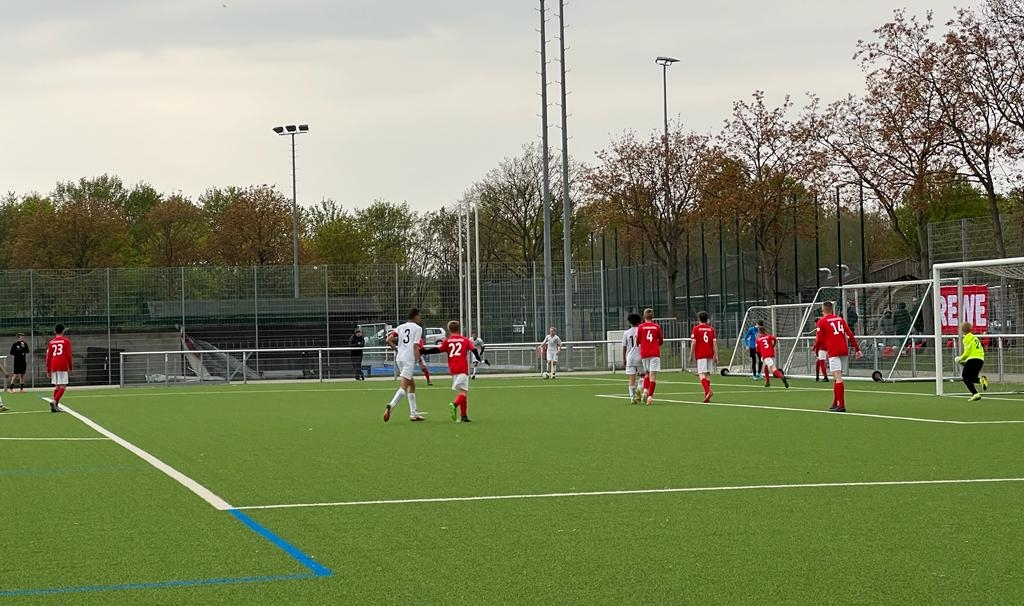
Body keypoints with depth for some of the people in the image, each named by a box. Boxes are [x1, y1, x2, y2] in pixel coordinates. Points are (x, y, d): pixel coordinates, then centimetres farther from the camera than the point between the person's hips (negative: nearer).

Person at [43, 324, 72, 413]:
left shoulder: (51, 342, 12)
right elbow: (69, 355, -4)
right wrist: (70, 368, 3)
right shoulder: (66, 341, 2)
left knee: (57, 386, 14)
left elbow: (48, 357, 10)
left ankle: (55, 406, 9)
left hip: (53, 367, 4)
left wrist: (48, 371, 16)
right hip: (63, 366, -4)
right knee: (63, 386, -3)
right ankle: (54, 401, -23)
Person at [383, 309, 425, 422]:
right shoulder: (418, 328, -2)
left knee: (412, 385, 17)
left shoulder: (401, 327, 14)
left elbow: (389, 340, 4)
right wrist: (420, 362, -7)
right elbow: (415, 347, -10)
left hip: (399, 358, 7)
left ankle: (413, 413, 17)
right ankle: (391, 405, -32)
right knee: (404, 386, -11)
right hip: (410, 359, -7)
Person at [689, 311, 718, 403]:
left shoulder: (696, 329, -1)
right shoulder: (711, 329, 9)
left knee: (702, 374, -9)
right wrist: (716, 356, 5)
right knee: (707, 374, 11)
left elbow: (693, 343, -6)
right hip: (710, 354, 4)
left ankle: (708, 391, -31)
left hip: (700, 354, -4)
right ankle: (707, 395, 12)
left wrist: (691, 355, 1)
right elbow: (714, 343, 3)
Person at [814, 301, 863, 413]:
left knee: (838, 378, -10)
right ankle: (835, 404, 20)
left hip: (833, 352, -6)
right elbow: (850, 335, 9)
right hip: (844, 350, 6)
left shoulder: (822, 321, 1)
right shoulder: (840, 319, 16)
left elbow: (819, 339, -4)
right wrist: (857, 349, 10)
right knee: (837, 378, 16)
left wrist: (816, 347, 16)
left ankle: (841, 405, -16)